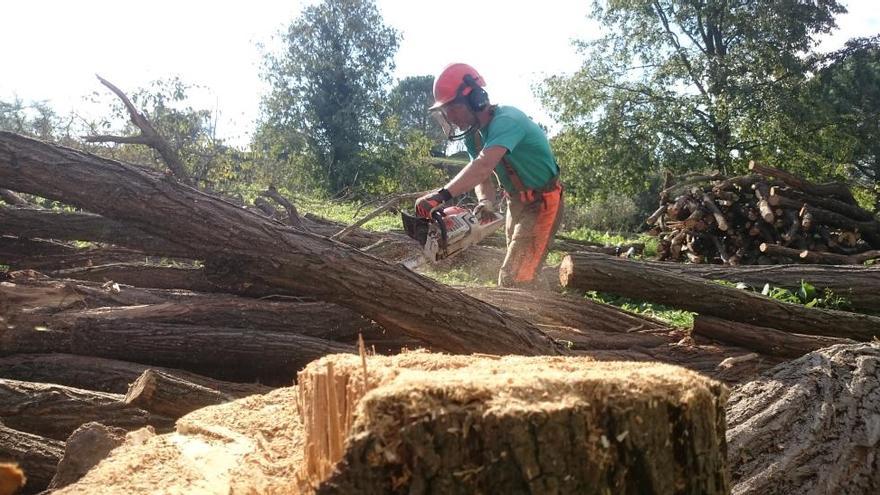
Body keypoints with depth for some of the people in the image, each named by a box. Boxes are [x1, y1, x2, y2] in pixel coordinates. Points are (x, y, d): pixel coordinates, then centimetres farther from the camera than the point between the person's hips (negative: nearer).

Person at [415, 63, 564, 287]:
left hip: (541, 204, -9)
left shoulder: (505, 120, -29)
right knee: (517, 267, 18)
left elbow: (484, 166, -44)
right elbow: (481, 176, -4)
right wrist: (486, 202, -27)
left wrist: (441, 195, -55)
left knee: (513, 280, -15)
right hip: (516, 203, 9)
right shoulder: (473, 133, 0)